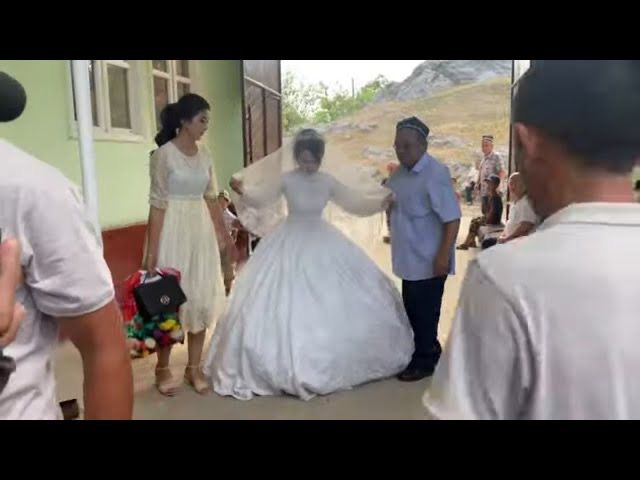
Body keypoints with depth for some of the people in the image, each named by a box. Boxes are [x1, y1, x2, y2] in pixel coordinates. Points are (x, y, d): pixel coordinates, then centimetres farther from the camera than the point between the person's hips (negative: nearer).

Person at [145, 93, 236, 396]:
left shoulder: (204, 155, 8)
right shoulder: (164, 154, -9)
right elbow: (157, 205, -12)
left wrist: (224, 234, 17)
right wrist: (152, 251, -15)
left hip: (201, 231, 6)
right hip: (173, 231, -6)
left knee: (202, 297, 9)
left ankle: (194, 367, 23)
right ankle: (163, 368, 22)